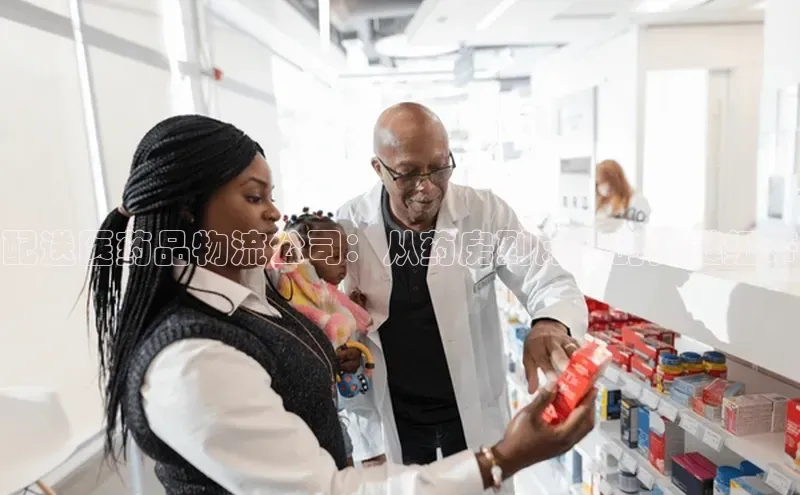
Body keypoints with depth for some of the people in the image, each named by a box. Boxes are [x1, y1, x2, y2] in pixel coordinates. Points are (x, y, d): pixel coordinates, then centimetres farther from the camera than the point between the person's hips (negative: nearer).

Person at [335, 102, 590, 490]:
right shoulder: (347, 227, -12)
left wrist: (551, 324, -36)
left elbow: (551, 283, -12)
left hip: (477, 416, 1)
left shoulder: (485, 213, -13)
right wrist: (365, 439, -2)